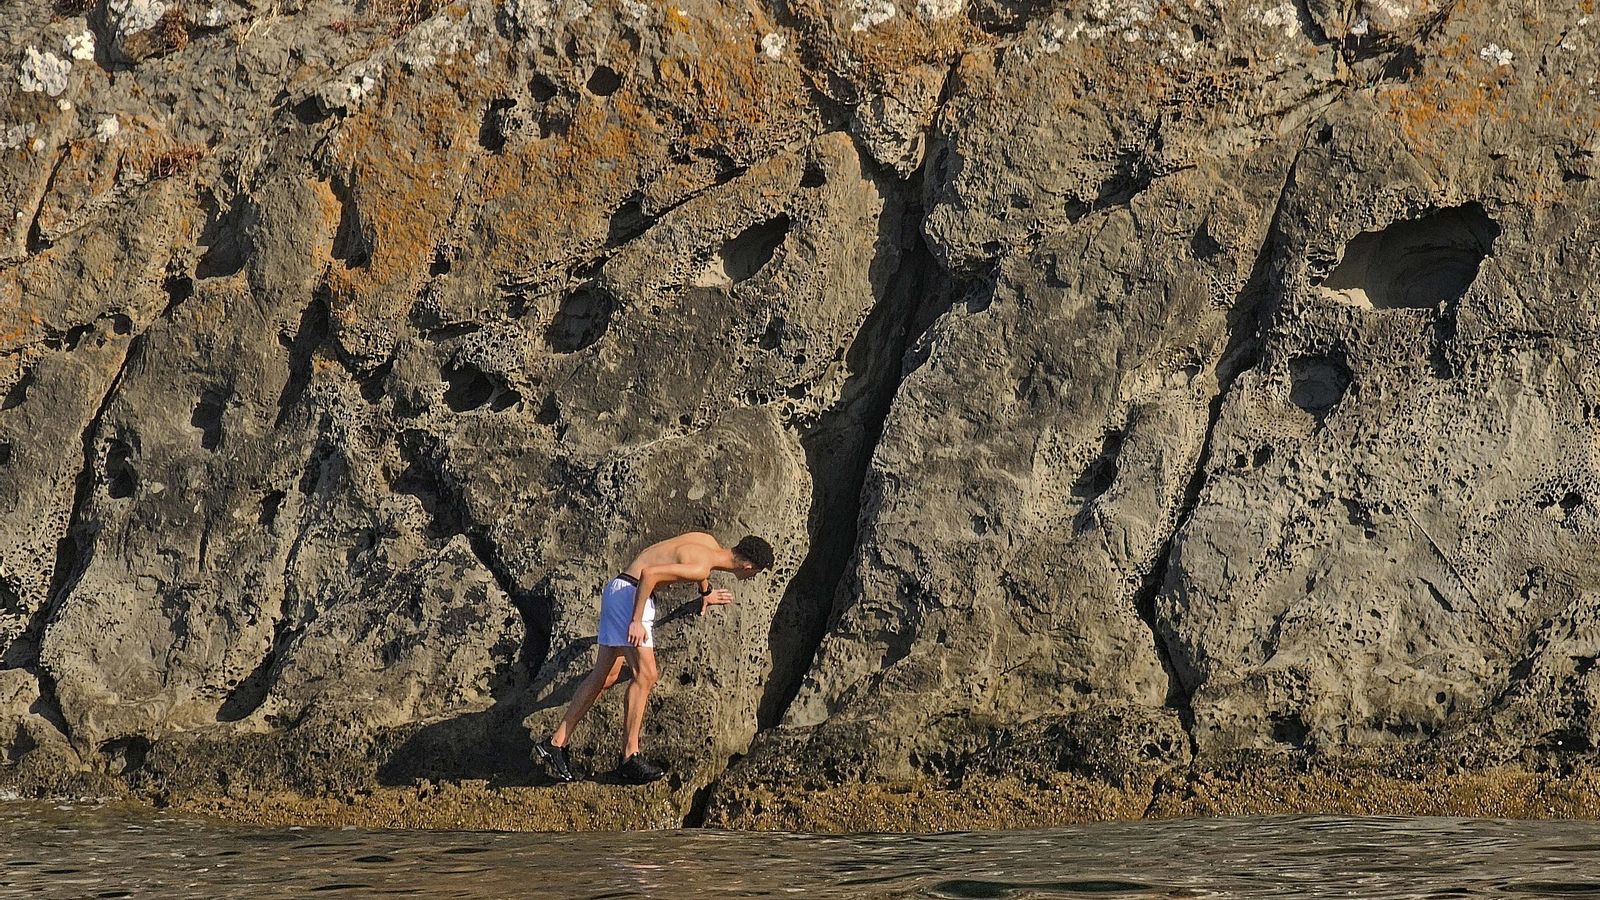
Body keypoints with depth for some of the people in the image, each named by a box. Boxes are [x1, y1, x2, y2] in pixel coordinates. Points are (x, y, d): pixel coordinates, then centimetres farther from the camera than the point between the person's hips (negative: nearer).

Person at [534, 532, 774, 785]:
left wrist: (706, 593, 41)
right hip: (628, 592, -10)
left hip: (619, 593, 10)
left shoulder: (710, 543, 6)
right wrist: (636, 621, -27)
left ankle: (556, 743, 11)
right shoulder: (700, 567, -22)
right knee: (645, 675, -11)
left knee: (605, 677, 9)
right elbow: (649, 573, -29)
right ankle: (630, 757, -9)